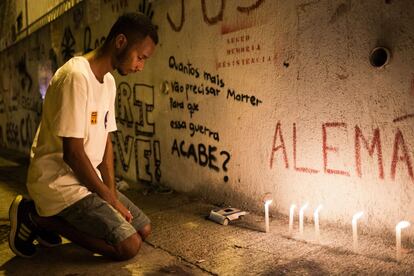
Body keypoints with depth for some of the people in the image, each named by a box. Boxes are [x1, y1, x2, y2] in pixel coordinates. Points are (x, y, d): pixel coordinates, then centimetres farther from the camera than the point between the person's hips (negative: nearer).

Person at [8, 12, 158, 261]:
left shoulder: (109, 82, 8)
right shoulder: (76, 76, -21)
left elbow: (105, 140, 7)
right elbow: (73, 152, -22)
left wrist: (112, 194, -3)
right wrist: (109, 198, -11)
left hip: (87, 178, 9)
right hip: (59, 181, -9)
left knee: (144, 229, 8)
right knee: (129, 246, -16)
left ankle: (46, 216, 13)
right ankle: (36, 216, -1)